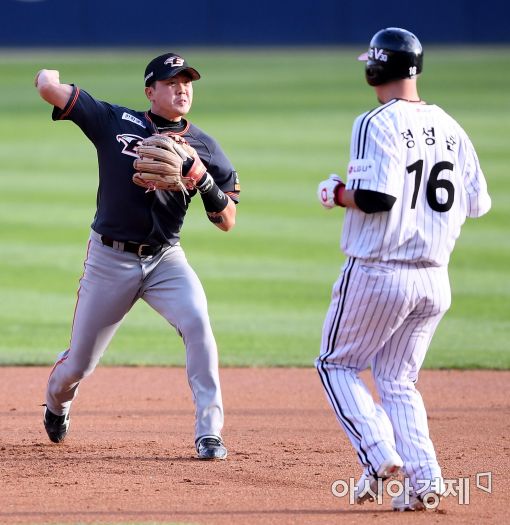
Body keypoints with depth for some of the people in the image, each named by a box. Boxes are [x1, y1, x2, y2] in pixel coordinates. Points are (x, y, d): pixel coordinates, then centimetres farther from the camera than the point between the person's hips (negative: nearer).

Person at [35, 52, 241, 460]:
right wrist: (50, 75, 13)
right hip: (110, 259, -1)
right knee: (78, 363, 7)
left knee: (197, 323, -27)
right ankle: (57, 403, 45)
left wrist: (205, 182, -18)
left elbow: (227, 222, -2)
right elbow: (49, 86, -8)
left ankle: (209, 432, -21)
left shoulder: (204, 147, 1)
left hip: (166, 259, 1)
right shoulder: (115, 122, -4)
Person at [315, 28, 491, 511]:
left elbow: (374, 198, -23)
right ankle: (423, 476, 1)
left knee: (336, 364, 12)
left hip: (378, 273, -6)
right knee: (398, 381, 16)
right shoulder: (449, 128, 7)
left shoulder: (378, 125, -13)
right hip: (435, 279, 6)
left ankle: (379, 455, -5)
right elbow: (477, 202, 9)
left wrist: (338, 194, -4)